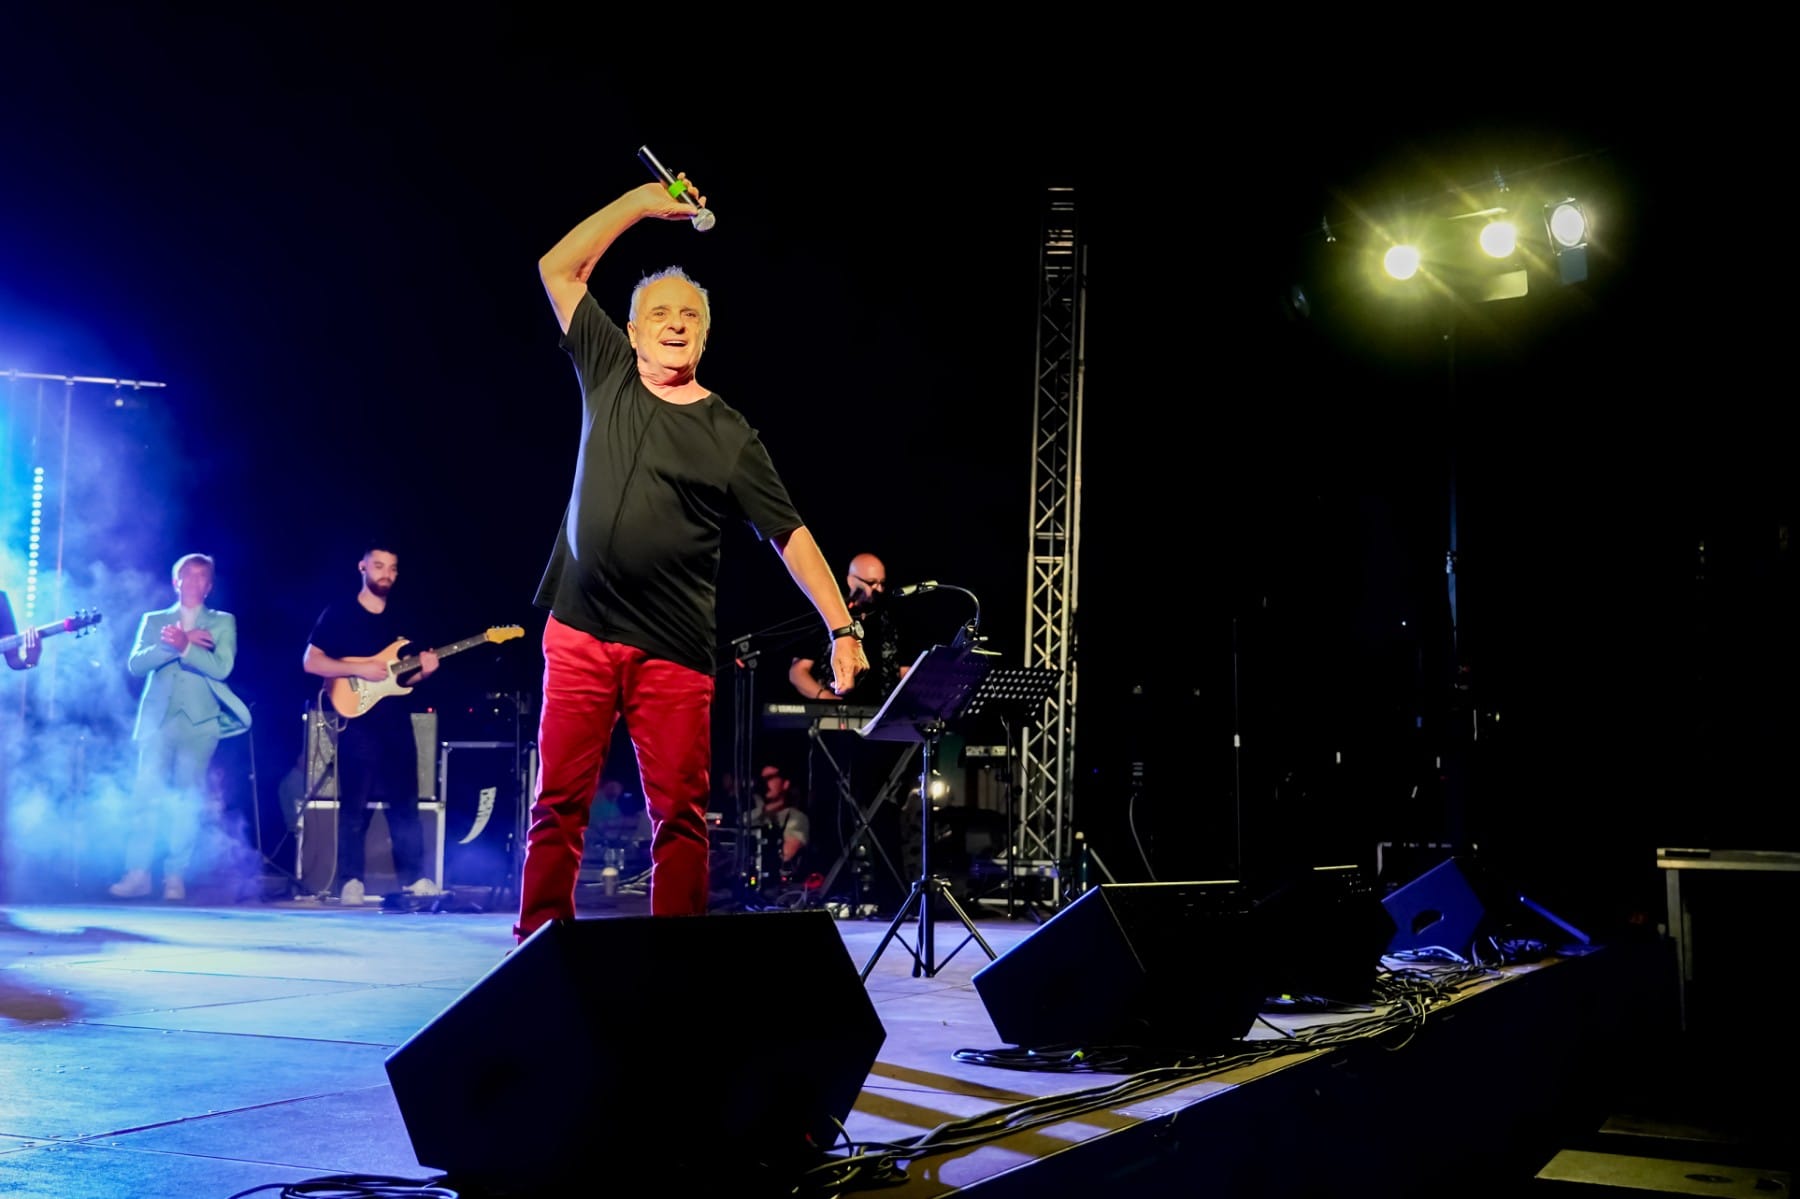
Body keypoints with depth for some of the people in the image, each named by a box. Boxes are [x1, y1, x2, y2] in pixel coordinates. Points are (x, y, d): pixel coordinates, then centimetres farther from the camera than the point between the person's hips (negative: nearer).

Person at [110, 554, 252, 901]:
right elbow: (136, 664, 1)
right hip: (157, 719, 1)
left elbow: (222, 667, -4)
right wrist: (172, 645, -13)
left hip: (199, 722, -1)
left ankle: (176, 876, -6)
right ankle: (137, 873, -14)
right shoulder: (154, 620, 17)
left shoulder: (223, 622, 12)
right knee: (146, 794, -11)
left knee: (188, 799, -6)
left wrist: (185, 647, -18)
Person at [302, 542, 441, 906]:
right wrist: (359, 669, -16)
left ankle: (414, 877, 10)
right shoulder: (338, 613, -1)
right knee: (354, 805, -4)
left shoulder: (399, 618, 16)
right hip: (358, 722, -5)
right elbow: (311, 661, -8)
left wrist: (422, 671, -2)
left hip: (397, 722, 5)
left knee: (405, 801, 6)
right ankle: (351, 881, 2)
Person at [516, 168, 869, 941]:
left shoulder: (729, 435, 2)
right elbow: (558, 268, 11)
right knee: (559, 802, 2)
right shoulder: (607, 374, 9)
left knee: (680, 814, 0)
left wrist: (841, 628, -9)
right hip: (580, 635, 2)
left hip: (674, 652, -1)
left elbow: (789, 533, 0)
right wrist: (641, 204, 7)